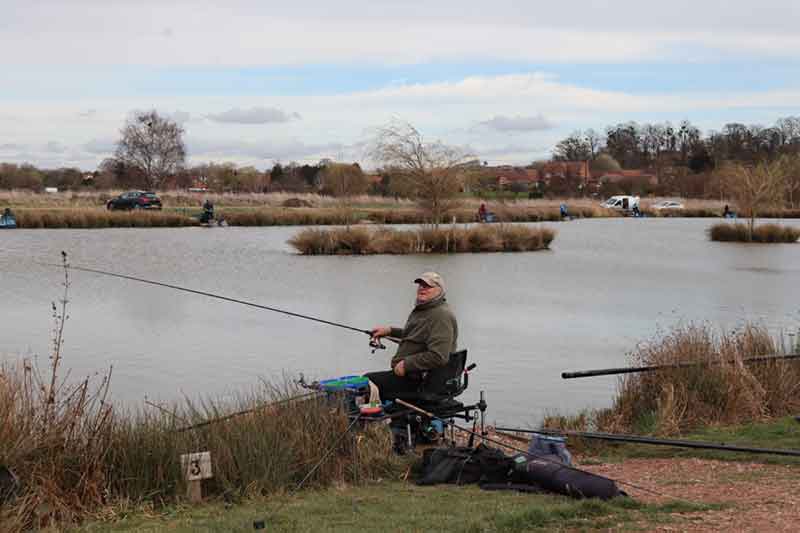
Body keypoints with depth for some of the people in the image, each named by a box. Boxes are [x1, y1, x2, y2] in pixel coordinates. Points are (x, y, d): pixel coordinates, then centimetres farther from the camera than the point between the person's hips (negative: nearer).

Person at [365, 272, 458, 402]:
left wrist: (406, 364, -23)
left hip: (420, 380, -11)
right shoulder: (422, 310, 15)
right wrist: (390, 331, 22)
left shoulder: (441, 315, -19)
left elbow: (438, 357, -29)